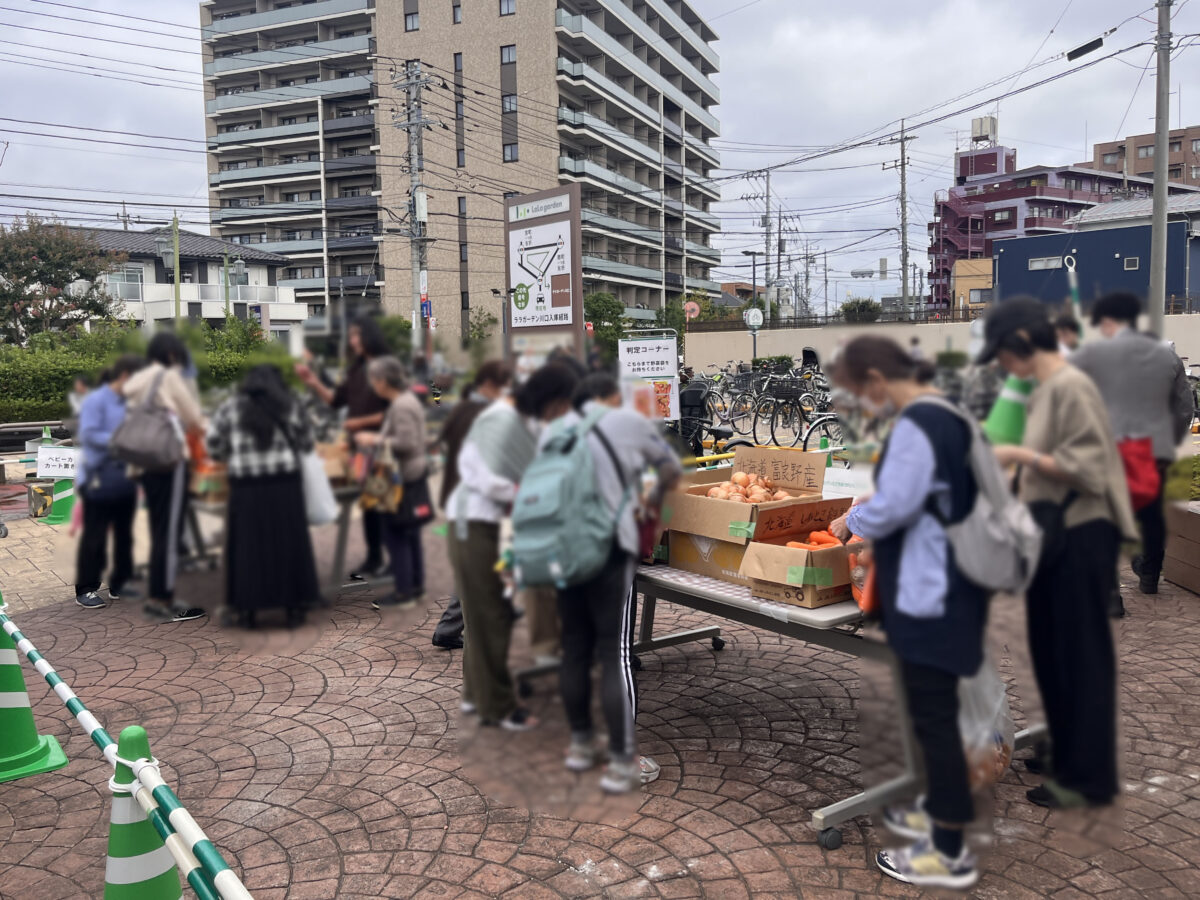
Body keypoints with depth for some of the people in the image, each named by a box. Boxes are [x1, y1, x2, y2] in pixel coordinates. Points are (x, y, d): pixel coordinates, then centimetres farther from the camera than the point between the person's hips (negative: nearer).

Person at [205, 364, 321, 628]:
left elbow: (212, 443, 7)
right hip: (285, 482, 0)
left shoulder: (231, 407, 7)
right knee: (289, 543, 7)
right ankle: (294, 607, 13)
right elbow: (307, 442, 11)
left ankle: (247, 609, 12)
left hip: (246, 487, 0)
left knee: (248, 545, 7)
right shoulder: (289, 405, 7)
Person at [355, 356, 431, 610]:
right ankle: (416, 587, 26)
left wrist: (376, 440, -15)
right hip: (414, 475, 10)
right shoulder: (408, 399, 12)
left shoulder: (401, 406, -19)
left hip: (402, 480, -10)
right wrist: (376, 438, 14)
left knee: (396, 537, -3)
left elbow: (407, 443, -25)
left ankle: (404, 593, 4)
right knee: (410, 536, 17)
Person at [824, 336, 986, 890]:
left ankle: (950, 852, 12)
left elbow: (892, 506, -24)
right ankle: (940, 810, 36)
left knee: (932, 713, 0)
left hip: (928, 592, -10)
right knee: (934, 707, 20)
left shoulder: (915, 425, -20)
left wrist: (850, 521, -5)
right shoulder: (946, 415, 10)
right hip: (945, 584, 10)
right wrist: (869, 521, 13)